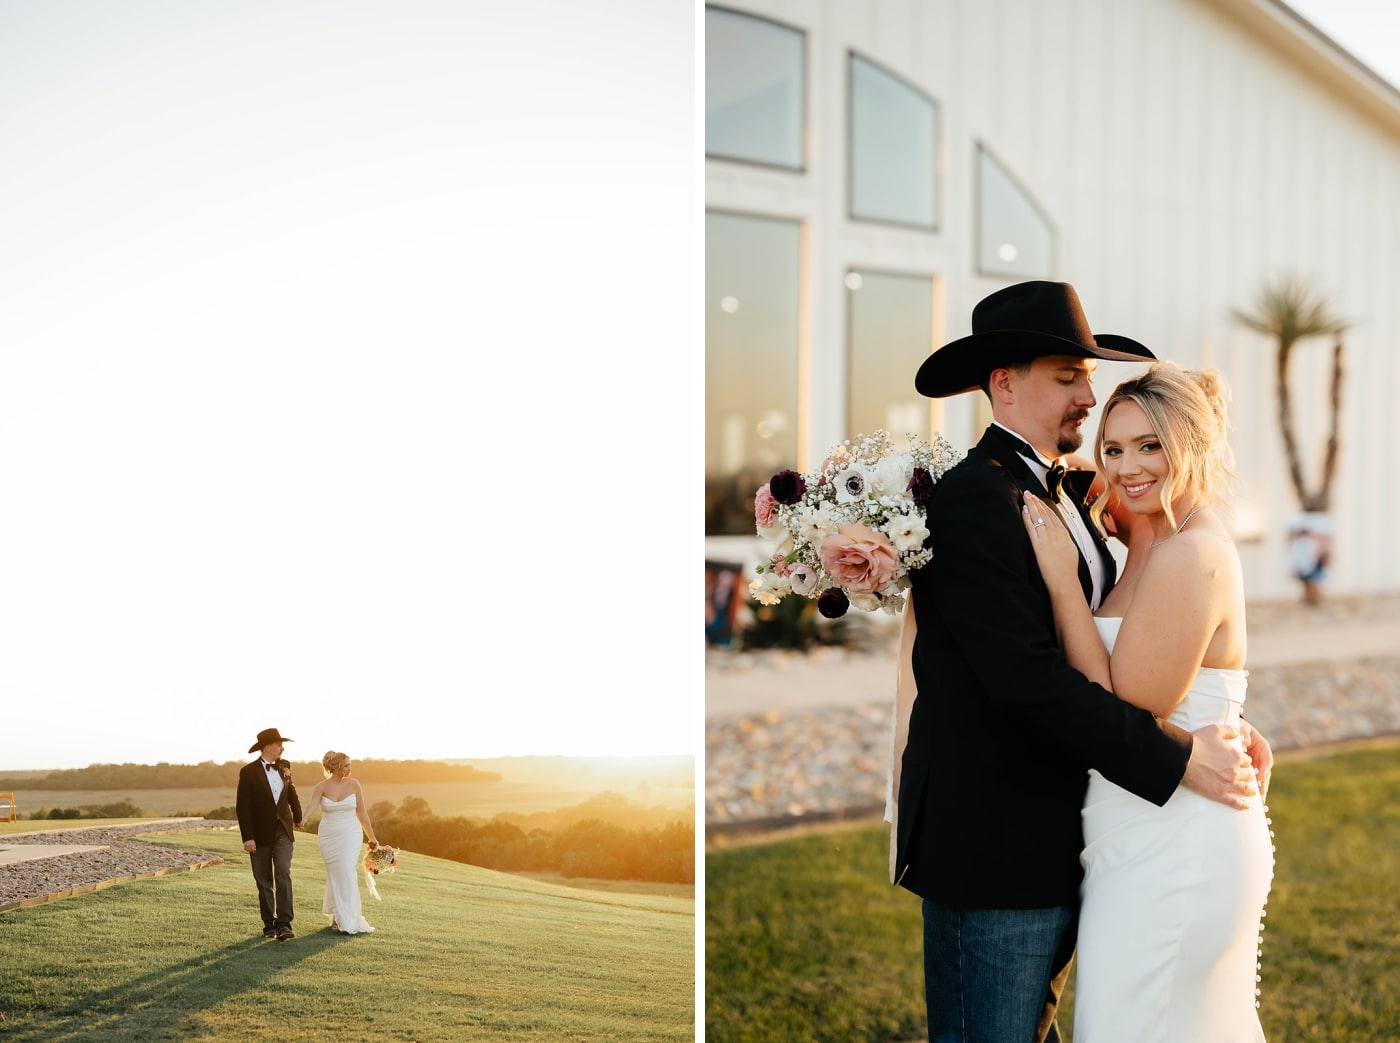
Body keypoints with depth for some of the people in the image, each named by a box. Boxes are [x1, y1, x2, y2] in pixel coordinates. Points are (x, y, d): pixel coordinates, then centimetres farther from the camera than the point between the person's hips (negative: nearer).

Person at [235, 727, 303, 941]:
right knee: (264, 882, 6)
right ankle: (269, 924, 18)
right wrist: (247, 837, -17)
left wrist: (298, 817, 36)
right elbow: (242, 806, -11)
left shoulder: (284, 767, 6)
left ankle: (284, 925, -19)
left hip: (283, 831, 2)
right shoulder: (248, 772, -8)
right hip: (260, 833, -2)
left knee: (283, 874, -14)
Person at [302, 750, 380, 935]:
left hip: (350, 835, -1)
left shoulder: (354, 784, -2)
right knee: (335, 875, 6)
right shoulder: (322, 787, -6)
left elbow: (361, 812, 5)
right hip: (328, 836, 1)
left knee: (347, 874, -11)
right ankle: (339, 917, 21)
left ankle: (349, 921, -7)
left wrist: (372, 837, 8)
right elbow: (311, 805, -24)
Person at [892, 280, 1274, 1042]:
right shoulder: (972, 497, -17)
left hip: (1058, 842, 9)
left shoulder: (1067, 492, 12)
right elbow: (1025, 677, -25)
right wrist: (1179, 759, -21)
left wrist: (1220, 730, -3)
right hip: (992, 846, -9)